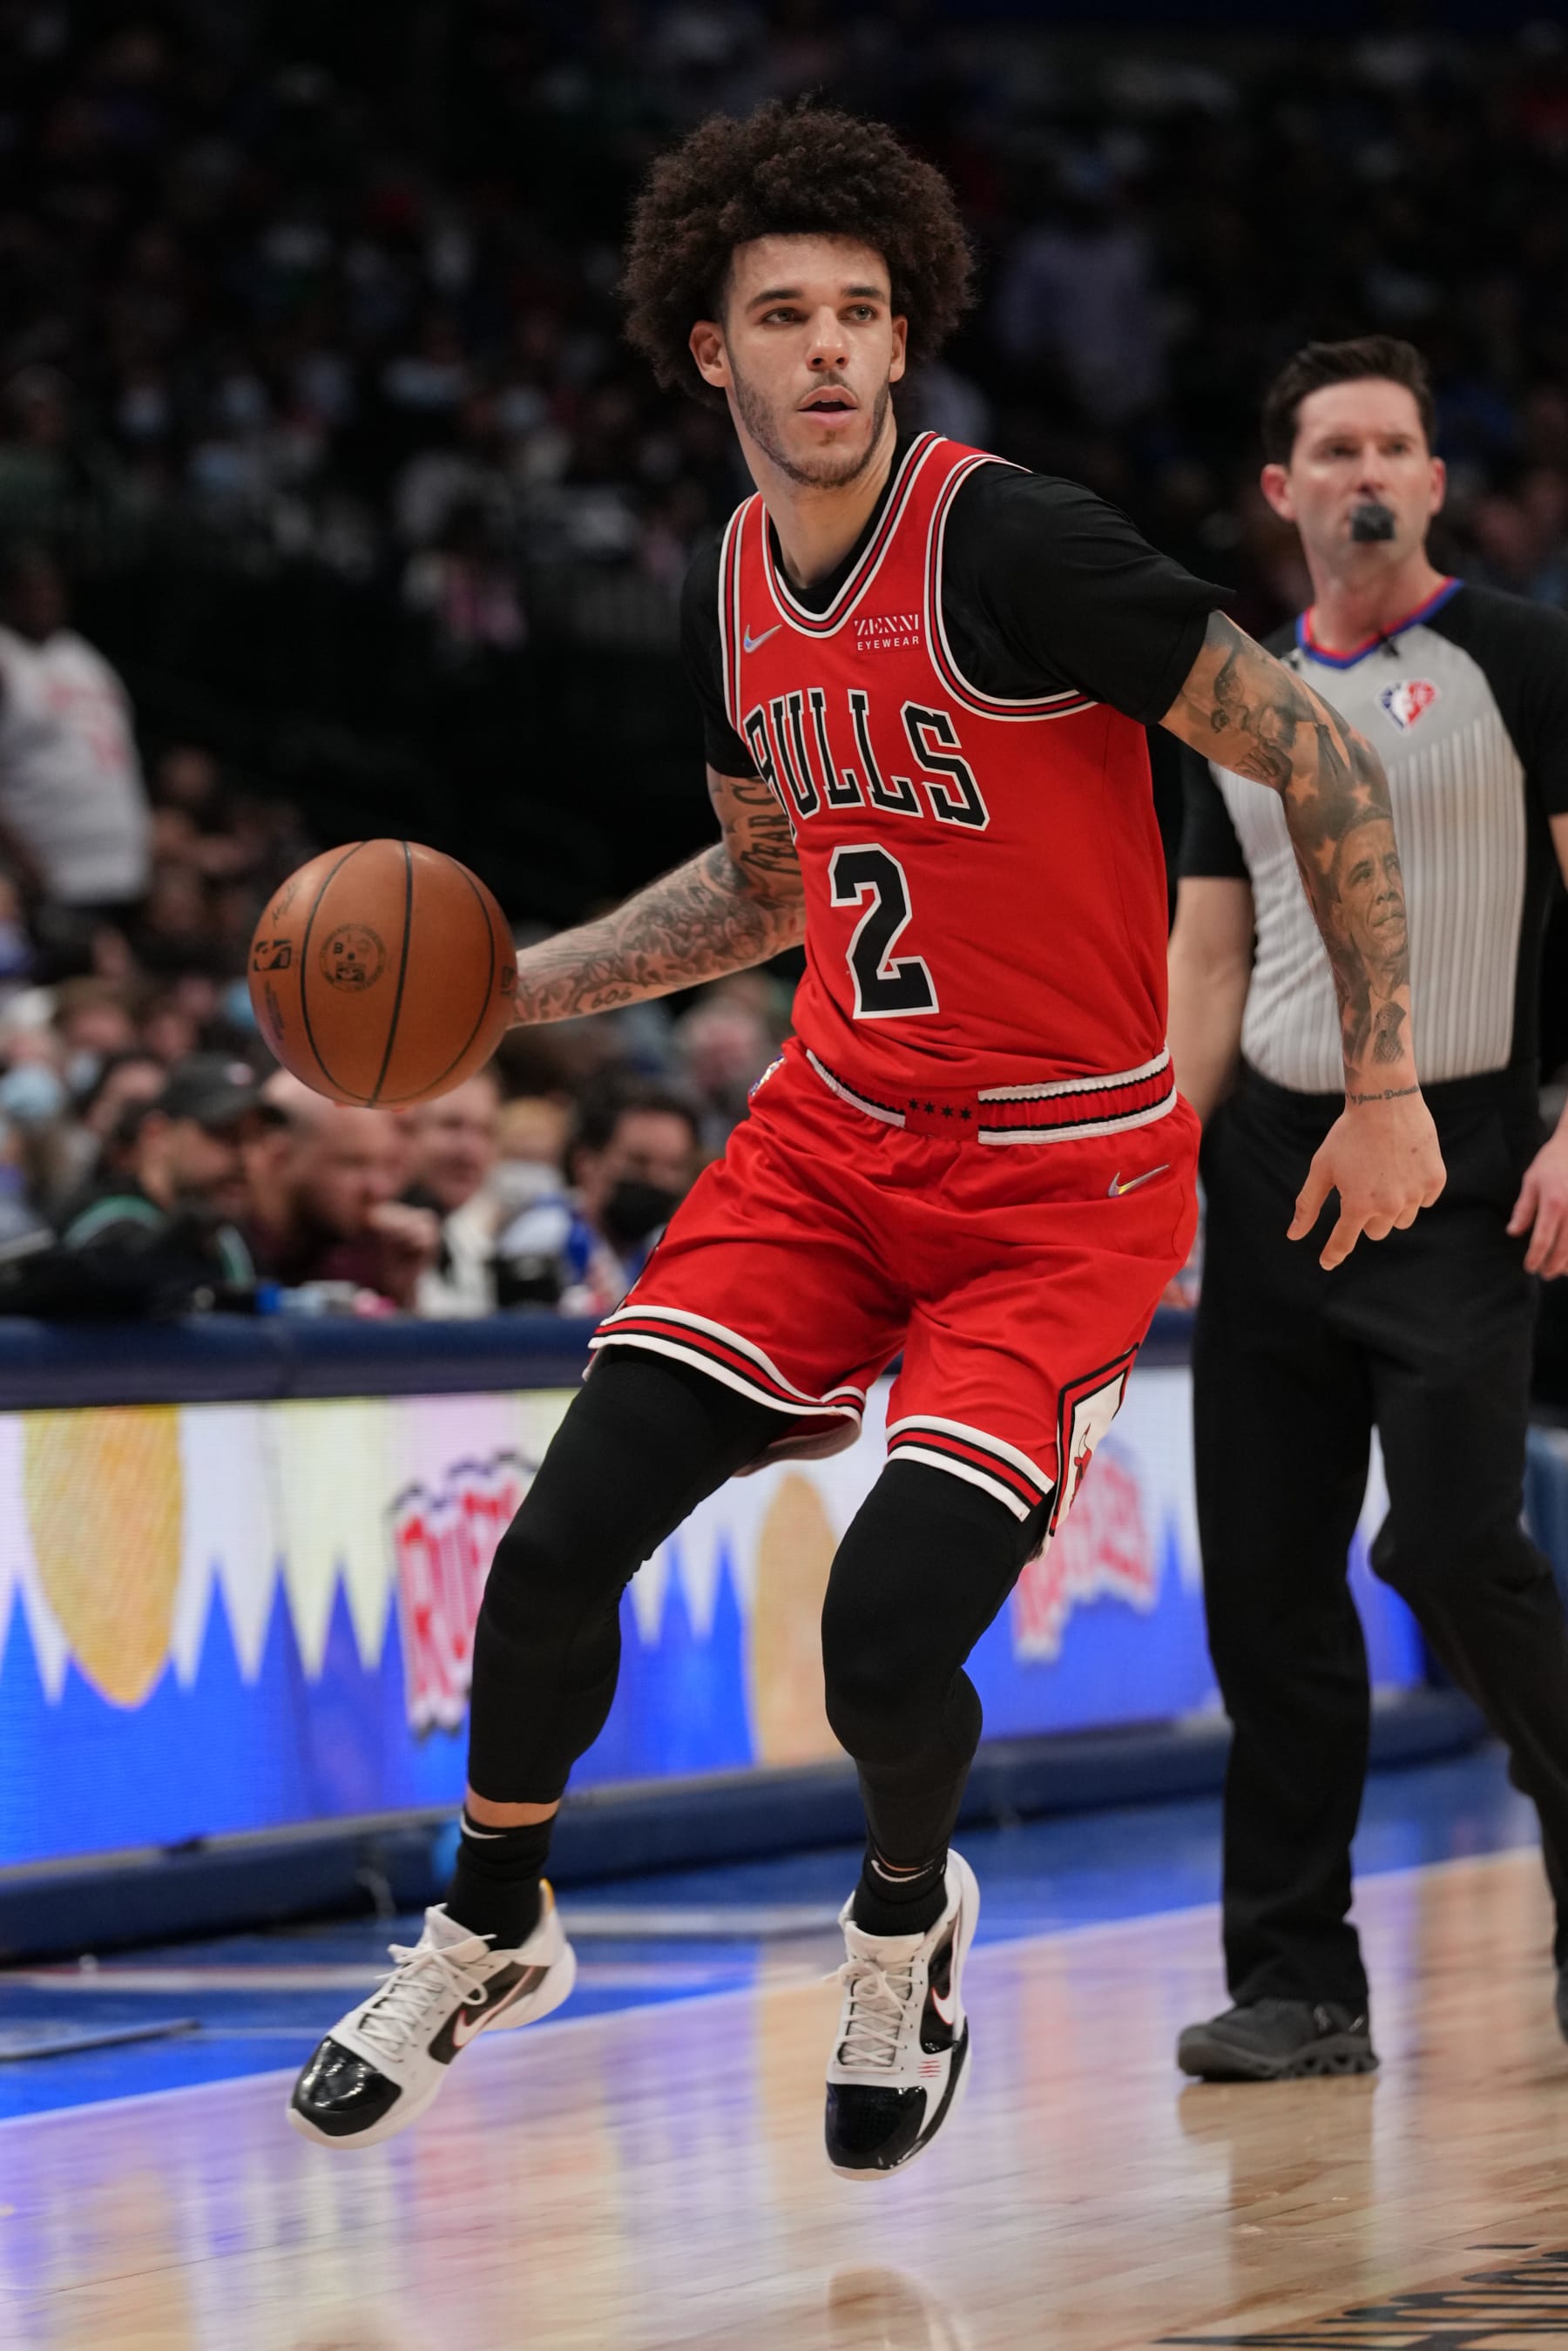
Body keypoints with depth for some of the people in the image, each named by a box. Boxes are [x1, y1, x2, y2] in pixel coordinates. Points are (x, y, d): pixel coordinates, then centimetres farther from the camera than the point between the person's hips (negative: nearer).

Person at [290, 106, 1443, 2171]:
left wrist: (1383, 1088, -13)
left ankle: (908, 1921, 19)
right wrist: (503, 988, 12)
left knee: (887, 1638, -17)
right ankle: (490, 1939, 23)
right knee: (553, 1557, -4)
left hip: (1064, 1176, -6)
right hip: (835, 1135, 6)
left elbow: (1319, 764, -15)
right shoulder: (732, 598, 4)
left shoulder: (1017, 549, -19)